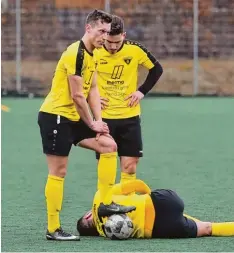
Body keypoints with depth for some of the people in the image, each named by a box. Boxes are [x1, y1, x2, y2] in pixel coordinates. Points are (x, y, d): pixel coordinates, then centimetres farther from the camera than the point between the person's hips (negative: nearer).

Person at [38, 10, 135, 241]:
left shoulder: (92, 56, 12)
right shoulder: (76, 53, -19)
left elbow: (92, 90, 14)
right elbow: (77, 96, -19)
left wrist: (98, 121, 2)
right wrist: (92, 124, -8)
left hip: (73, 118, 9)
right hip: (55, 116, -9)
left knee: (109, 145, 4)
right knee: (58, 171, -6)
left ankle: (106, 203, 8)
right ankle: (53, 229, -1)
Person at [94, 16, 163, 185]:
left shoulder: (135, 50, -9)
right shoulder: (93, 52, -11)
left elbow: (157, 69, 7)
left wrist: (142, 91, -1)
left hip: (130, 116, 1)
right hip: (103, 117, -1)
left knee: (130, 166, 1)